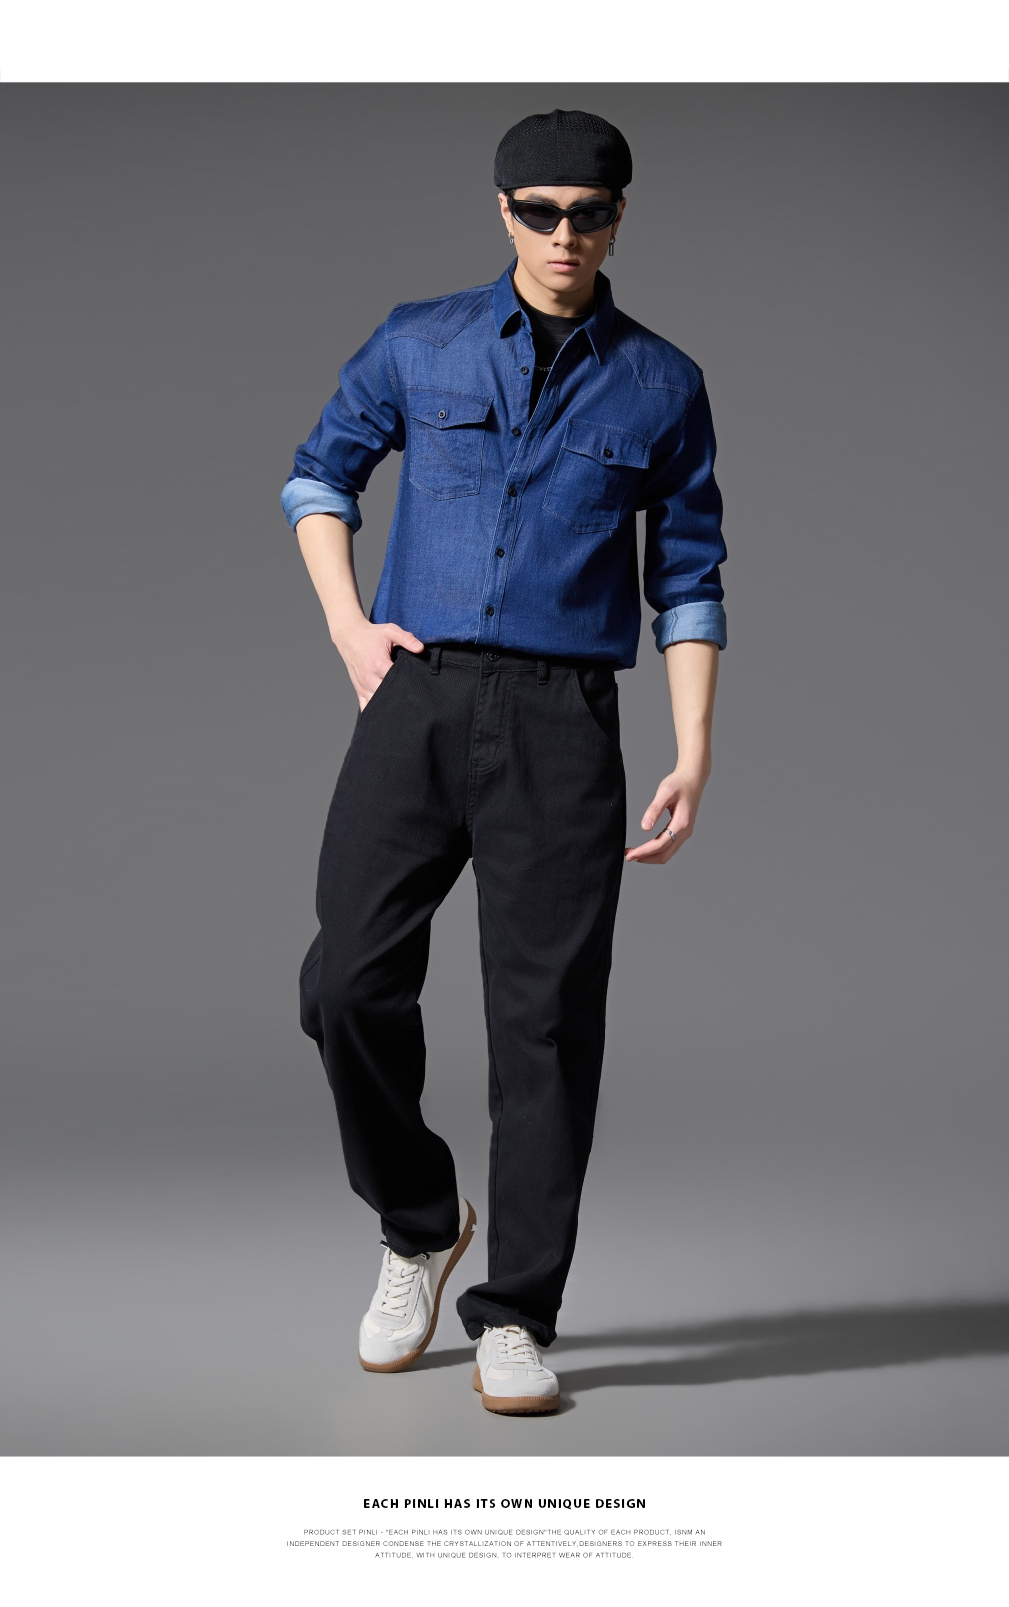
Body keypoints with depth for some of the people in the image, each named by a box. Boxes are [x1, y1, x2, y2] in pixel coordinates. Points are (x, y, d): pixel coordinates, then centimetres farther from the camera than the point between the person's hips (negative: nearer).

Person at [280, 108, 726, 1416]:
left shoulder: (661, 385, 8)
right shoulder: (419, 344, 10)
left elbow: (688, 580, 10)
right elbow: (320, 473, 20)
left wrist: (694, 755, 1)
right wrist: (348, 625, 5)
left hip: (561, 720, -1)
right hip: (416, 698, 1)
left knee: (547, 1021, -3)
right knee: (349, 983, -7)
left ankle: (515, 1320, 8)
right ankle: (419, 1226, 20)